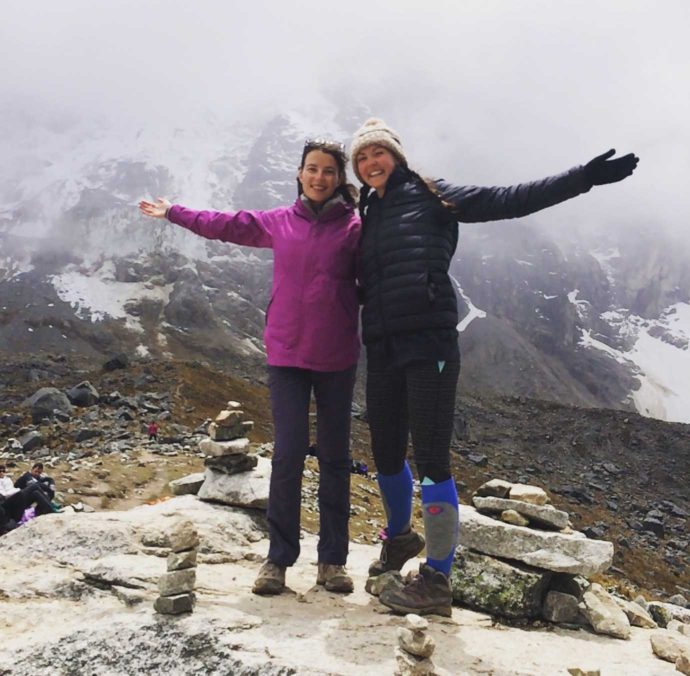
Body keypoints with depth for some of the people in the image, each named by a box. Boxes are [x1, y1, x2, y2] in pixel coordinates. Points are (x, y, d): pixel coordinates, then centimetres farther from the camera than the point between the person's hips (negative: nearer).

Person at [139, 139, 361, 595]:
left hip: (337, 358, 0)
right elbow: (226, 225, 17)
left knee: (335, 456, 6)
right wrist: (174, 213, 24)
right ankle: (279, 558, 9)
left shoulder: (355, 227, 0)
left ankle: (333, 559, 17)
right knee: (289, 453, -3)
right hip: (286, 354, 1)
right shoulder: (278, 223, 6)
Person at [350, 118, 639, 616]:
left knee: (431, 458, -7)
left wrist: (585, 177, -9)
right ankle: (400, 537, 40)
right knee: (386, 454, 13)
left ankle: (437, 581, 4)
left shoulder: (428, 196, 5)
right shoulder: (368, 216, 21)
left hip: (430, 342, -6)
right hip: (381, 349, 6)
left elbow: (506, 201, -3)